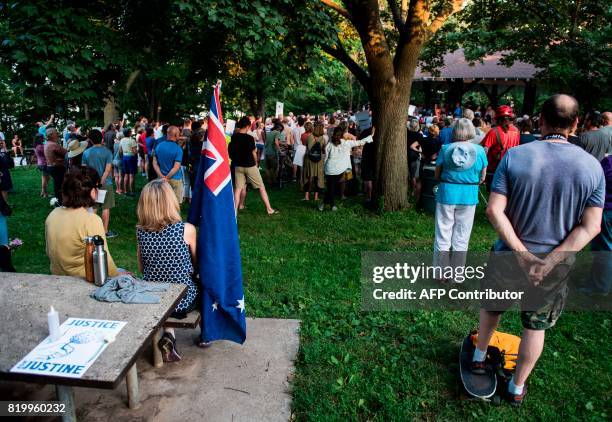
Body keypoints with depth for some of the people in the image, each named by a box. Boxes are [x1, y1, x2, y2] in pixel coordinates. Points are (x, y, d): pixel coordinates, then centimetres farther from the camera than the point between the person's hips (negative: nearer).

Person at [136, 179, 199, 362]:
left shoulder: (140, 231, -8)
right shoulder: (187, 229, -18)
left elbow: (141, 269, 5)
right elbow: (197, 264, -1)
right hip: (183, 301, -3)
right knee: (202, 284, 28)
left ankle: (168, 336, 19)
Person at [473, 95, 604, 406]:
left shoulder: (514, 156, -15)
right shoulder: (592, 166, -9)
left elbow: (494, 210, -20)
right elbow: (591, 226, -12)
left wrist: (523, 255, -18)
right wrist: (550, 261, -17)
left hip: (508, 256, -1)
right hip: (556, 267, 1)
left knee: (491, 307, 25)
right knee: (535, 326, 19)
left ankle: (479, 357, 46)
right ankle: (517, 388, 35)